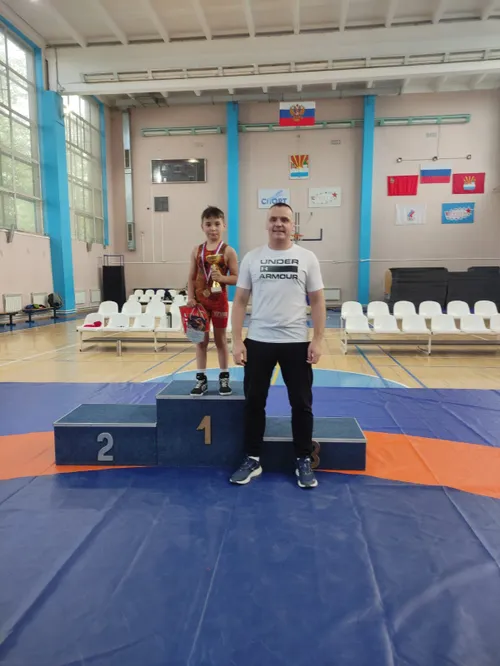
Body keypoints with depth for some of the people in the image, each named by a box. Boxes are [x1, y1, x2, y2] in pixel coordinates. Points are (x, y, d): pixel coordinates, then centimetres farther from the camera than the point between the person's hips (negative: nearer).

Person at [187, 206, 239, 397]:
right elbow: (191, 277, 5)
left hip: (219, 301, -3)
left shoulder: (228, 251, -7)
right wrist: (190, 297, -6)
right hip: (200, 301, 3)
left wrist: (222, 278, -25)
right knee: (201, 339, 8)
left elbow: (236, 277, -7)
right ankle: (201, 378, 17)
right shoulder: (197, 250, 3)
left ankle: (224, 377, 21)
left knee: (220, 339, 9)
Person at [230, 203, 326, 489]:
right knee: (254, 402, 9)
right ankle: (253, 460, 24)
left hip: (296, 342, -1)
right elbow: (240, 301, 2)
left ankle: (304, 461, 25)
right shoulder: (252, 258, 3)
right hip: (258, 342, 1)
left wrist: (318, 340, -7)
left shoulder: (307, 258, 1)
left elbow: (318, 302, 1)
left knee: (302, 403, 8)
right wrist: (237, 341, -5)